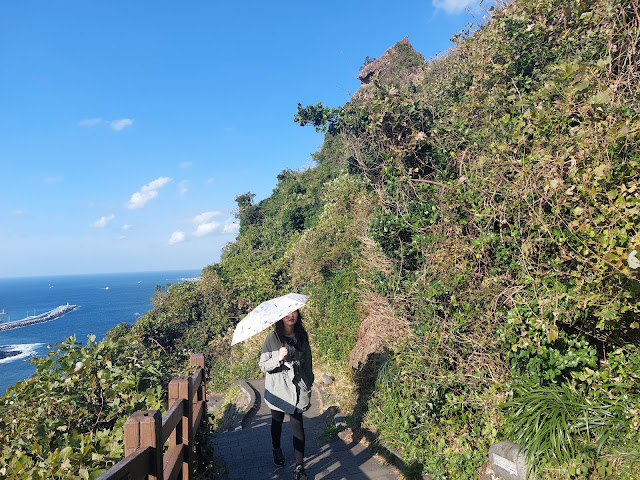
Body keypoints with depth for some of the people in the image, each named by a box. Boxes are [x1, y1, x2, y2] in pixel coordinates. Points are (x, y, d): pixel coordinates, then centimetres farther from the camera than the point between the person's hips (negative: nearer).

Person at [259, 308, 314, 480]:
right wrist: (278, 358, -26)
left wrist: (308, 388, 11)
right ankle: (276, 450, 43)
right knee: (277, 422, 16)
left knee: (297, 425, -2)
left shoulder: (302, 337, 1)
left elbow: (308, 364, 10)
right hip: (278, 388, -1)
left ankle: (300, 466, 10)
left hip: (297, 387, 1)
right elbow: (263, 365, -8)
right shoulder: (272, 338, -9)